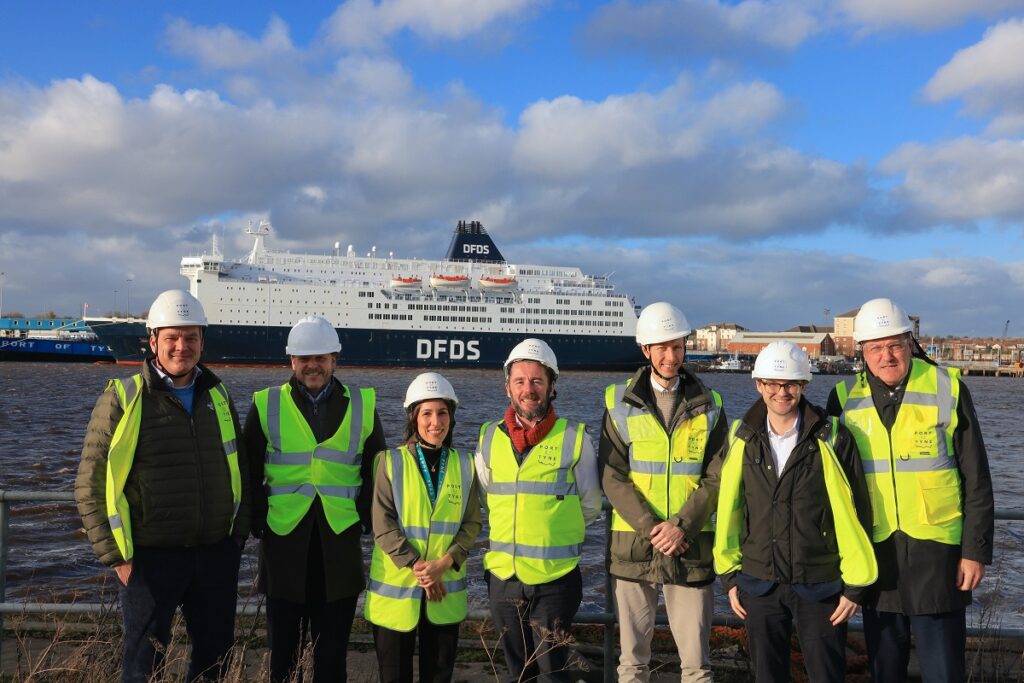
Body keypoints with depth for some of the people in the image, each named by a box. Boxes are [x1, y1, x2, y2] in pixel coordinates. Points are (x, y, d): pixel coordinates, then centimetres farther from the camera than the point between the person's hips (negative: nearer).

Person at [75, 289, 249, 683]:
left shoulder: (218, 397, 8)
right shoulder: (121, 400, -6)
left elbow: (238, 468, 16)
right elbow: (89, 487, -5)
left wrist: (239, 533, 8)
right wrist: (116, 556, -9)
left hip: (217, 554, 4)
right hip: (151, 558, -4)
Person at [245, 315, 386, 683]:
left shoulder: (362, 405, 5)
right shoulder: (266, 405, 2)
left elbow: (375, 471, 10)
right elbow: (250, 473, 6)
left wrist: (366, 518, 0)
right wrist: (259, 522, -2)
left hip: (341, 543, 1)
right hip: (283, 545, 0)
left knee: (332, 652, 9)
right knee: (282, 647, 9)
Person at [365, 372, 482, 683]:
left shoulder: (464, 465, 4)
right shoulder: (391, 462, -5)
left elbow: (472, 523, 1)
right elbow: (383, 525, -9)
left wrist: (445, 562, -14)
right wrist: (415, 565, -17)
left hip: (446, 590, 2)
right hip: (396, 586, -2)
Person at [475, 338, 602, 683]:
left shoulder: (574, 437, -7)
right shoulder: (490, 437, 2)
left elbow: (590, 506, 4)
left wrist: (554, 530, 8)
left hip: (555, 579, -3)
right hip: (502, 575, 3)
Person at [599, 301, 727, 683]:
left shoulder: (708, 406, 5)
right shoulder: (620, 402, 2)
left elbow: (716, 478, -1)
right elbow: (612, 476, -4)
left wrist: (681, 526, -13)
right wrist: (651, 528, -13)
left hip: (691, 544, 0)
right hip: (633, 543, 0)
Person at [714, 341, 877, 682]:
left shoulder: (832, 438, -9)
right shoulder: (742, 438, 0)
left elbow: (855, 512, -6)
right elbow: (728, 509, 7)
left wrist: (855, 584, -6)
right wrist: (730, 575, 8)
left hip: (820, 585, -3)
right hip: (759, 584, 3)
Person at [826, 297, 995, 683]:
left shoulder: (948, 389, -4)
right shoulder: (844, 399, 2)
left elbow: (976, 480, -2)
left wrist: (976, 550, -5)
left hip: (937, 550, -2)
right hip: (875, 552, 3)